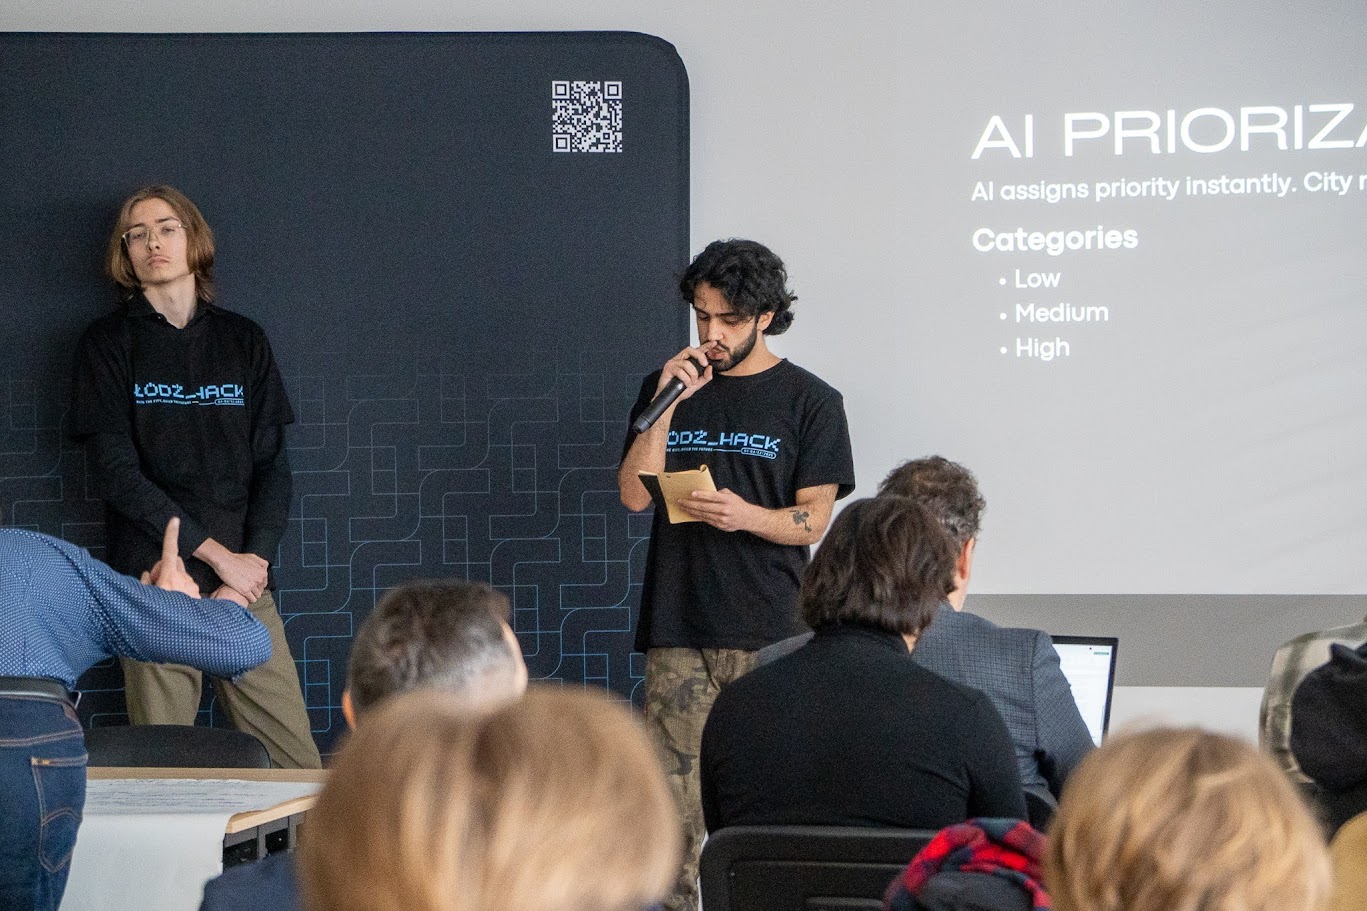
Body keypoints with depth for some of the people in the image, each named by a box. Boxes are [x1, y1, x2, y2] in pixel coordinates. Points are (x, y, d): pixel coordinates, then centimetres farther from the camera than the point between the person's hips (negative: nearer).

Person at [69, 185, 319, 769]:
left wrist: (255, 561, -6)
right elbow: (118, 473, -3)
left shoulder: (242, 341, 15)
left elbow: (272, 465, 11)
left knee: (296, 763, -5)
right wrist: (215, 553, -10)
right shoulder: (109, 344, 6)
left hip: (243, 575, 2)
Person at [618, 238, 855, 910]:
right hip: (678, 629, 2)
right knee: (675, 800, -3)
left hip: (770, 634, -2)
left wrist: (746, 515, -19)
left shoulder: (809, 401, 5)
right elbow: (634, 494, 5)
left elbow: (813, 519, 1)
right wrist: (667, 404, -5)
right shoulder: (667, 389, 15)